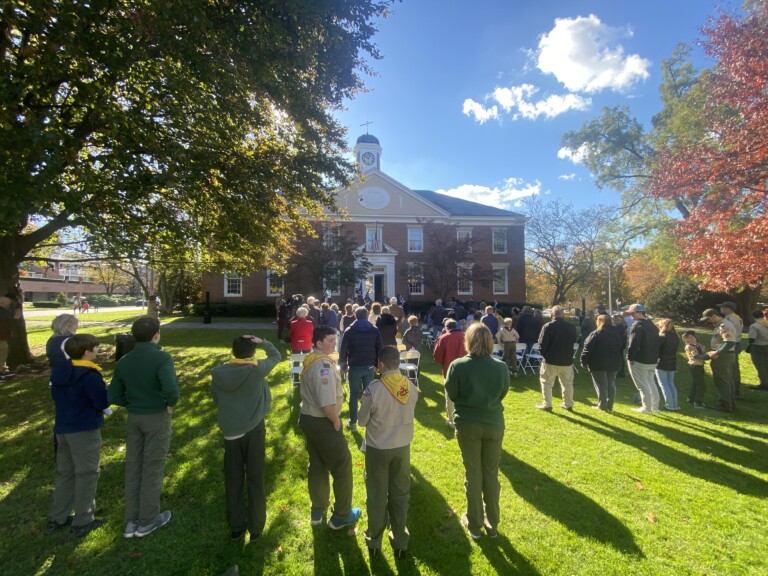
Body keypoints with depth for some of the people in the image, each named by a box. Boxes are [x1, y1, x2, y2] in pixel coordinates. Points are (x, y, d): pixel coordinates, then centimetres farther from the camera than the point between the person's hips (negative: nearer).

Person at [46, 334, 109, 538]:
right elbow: (102, 403, -21)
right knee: (87, 474, 4)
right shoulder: (90, 375, -22)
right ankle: (82, 522, 12)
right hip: (85, 431, -8)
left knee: (65, 473, 20)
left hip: (62, 428, 8)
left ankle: (57, 518, 29)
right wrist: (109, 390, -5)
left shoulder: (59, 372, 4)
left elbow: (56, 397, 16)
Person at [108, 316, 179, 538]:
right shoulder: (162, 358, -20)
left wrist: (134, 403, 12)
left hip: (133, 418, 6)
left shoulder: (123, 361, 0)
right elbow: (171, 388, -34)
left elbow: (113, 396, 4)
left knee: (133, 467, 17)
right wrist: (171, 404, -14)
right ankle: (147, 521, 24)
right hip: (157, 418, -5)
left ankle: (131, 521, 29)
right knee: (152, 469, 9)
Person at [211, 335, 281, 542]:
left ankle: (236, 526, 30)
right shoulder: (258, 370, -15)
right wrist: (262, 342, -5)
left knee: (233, 481, 17)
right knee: (255, 480, 11)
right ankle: (256, 527, 23)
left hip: (230, 432, 3)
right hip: (254, 431, -2)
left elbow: (216, 398, 8)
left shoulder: (219, 373, -6)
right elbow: (276, 355, 2)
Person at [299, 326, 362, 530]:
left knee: (317, 465, 22)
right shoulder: (324, 366, -26)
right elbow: (327, 403, -31)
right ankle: (341, 515, 23)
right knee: (343, 466, 8)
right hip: (322, 422, -9)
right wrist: (336, 422, -14)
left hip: (308, 417, 9)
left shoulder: (310, 360, 5)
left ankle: (317, 511, 38)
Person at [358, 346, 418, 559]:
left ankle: (374, 542, 35)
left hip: (377, 449, -3)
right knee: (400, 495, 20)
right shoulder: (412, 387, -10)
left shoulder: (373, 389, -23)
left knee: (377, 497, 17)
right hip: (402, 447, 3)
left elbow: (362, 421, -10)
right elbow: (409, 414, 3)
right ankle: (400, 543, 34)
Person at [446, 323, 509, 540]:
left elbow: (452, 395, -6)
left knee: (473, 474, 15)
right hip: (494, 424, 2)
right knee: (491, 473, 18)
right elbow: (502, 394, 2)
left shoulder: (458, 366, -18)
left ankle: (474, 524, 29)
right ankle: (492, 524, 32)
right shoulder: (501, 367, -11)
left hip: (468, 424, -2)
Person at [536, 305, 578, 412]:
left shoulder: (548, 326, -15)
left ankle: (547, 405, 10)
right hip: (567, 360, 4)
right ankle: (568, 404, 27)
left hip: (551, 360, -4)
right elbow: (576, 339, 14)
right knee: (567, 383, 19)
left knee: (547, 382, 9)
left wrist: (544, 354, 3)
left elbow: (542, 344, -15)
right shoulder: (571, 327, -3)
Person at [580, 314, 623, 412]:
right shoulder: (617, 334, 10)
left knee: (601, 385, 2)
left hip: (598, 364, -6)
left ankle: (602, 405, 8)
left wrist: (583, 361, -10)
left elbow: (587, 348, -16)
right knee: (611, 384, 12)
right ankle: (609, 406, 17)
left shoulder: (596, 334, -12)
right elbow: (621, 348, 16)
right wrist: (618, 362, 21)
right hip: (613, 364, 6)